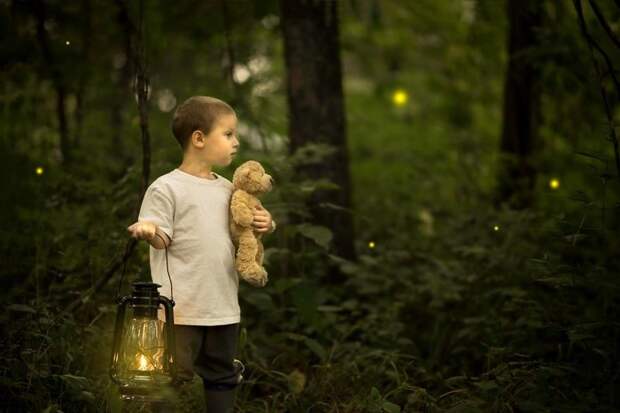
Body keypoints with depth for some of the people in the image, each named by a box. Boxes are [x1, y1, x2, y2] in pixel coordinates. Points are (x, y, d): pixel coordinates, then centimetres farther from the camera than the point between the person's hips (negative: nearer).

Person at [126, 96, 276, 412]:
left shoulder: (227, 189, 11)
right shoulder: (166, 188, -8)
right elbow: (162, 240, -9)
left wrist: (263, 226, -1)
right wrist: (149, 231, -31)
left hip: (224, 305, 6)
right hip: (182, 306, -6)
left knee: (222, 375, 16)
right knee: (174, 375, -3)